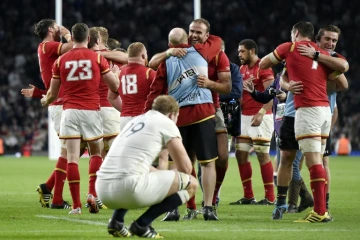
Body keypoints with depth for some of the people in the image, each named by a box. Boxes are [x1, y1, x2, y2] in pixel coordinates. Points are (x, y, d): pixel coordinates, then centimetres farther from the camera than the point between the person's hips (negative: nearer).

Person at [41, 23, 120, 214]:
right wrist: (116, 73, 27)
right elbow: (114, 86, 4)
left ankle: (76, 204, -4)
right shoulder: (97, 58, 1)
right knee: (95, 153, 17)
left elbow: (53, 93, 12)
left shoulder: (60, 61, 5)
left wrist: (45, 101, 35)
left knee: (72, 157, 0)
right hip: (91, 110, 0)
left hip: (69, 111, 0)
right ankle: (92, 193, -2)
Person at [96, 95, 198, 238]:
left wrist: (168, 177, 40)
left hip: (103, 191, 8)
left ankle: (116, 221, 16)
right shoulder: (166, 122, 8)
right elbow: (185, 168, 8)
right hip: (129, 190, -8)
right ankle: (142, 224, -2)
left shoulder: (136, 120, 29)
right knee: (191, 184, 5)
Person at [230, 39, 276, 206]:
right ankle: (248, 196, 13)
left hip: (260, 117, -9)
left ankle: (270, 197, -2)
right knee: (241, 153, 6)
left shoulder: (263, 67, -10)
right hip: (245, 116, 9)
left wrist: (261, 113, -26)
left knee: (262, 154, -7)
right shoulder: (242, 69, 16)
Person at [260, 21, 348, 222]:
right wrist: (317, 55, 5)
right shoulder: (323, 55, 17)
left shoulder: (290, 47, 3)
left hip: (307, 109, -6)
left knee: (313, 161, -11)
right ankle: (322, 210, 9)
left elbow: (263, 64, 14)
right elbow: (344, 66, 0)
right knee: (317, 162, 10)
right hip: (325, 109, 6)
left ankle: (320, 212, -16)